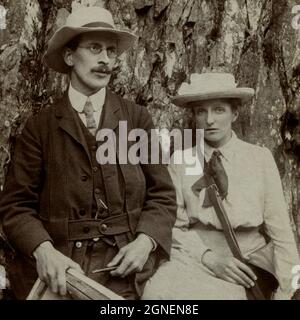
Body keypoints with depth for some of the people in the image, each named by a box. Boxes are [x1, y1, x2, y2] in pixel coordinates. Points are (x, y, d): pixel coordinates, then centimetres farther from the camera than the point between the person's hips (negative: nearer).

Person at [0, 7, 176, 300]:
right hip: (58, 268, -1)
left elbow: (162, 195, 6)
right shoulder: (40, 127, 2)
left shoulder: (137, 118, 4)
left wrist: (145, 240, -11)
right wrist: (43, 250, -16)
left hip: (125, 266, 1)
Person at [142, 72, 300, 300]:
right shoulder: (180, 161, 2)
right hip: (196, 260, 1)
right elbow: (174, 226, 2)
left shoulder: (261, 158, 0)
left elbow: (280, 230, -1)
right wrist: (208, 257, -14)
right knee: (160, 291, -27)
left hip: (252, 260, -1)